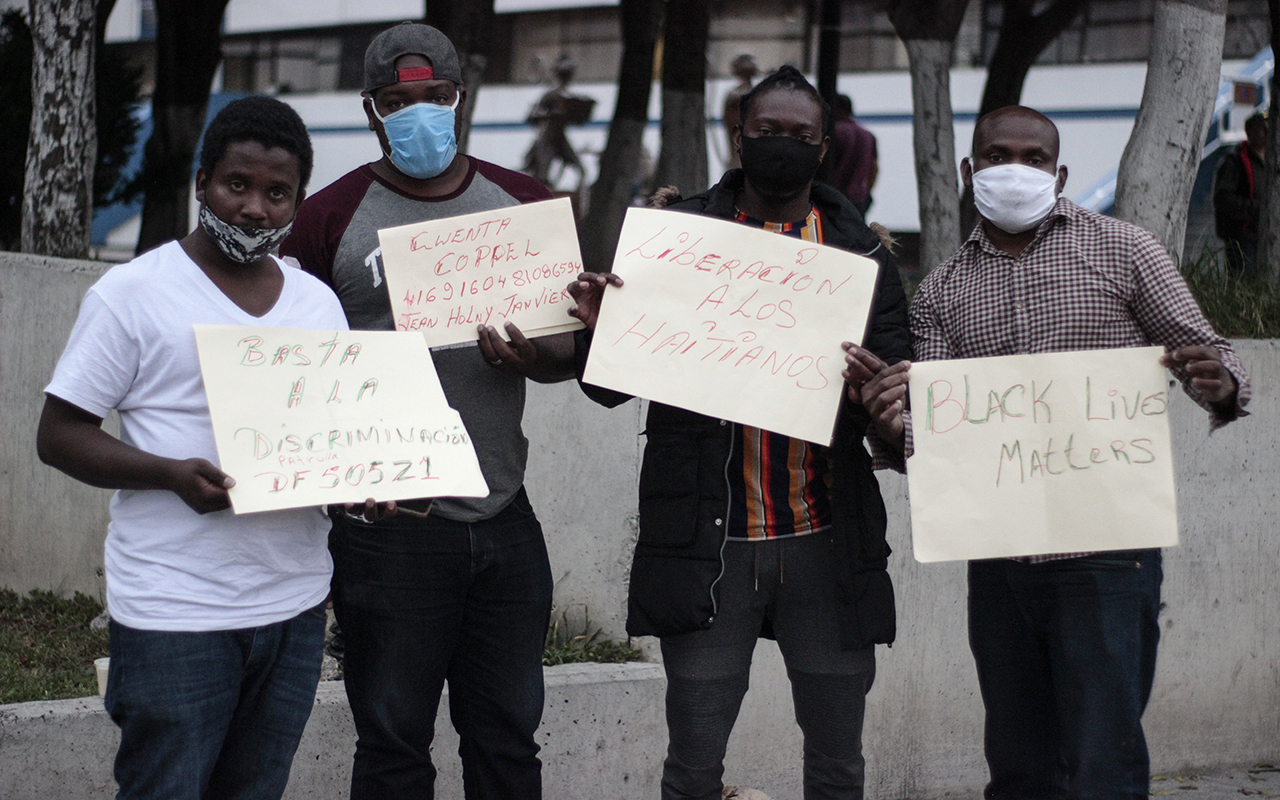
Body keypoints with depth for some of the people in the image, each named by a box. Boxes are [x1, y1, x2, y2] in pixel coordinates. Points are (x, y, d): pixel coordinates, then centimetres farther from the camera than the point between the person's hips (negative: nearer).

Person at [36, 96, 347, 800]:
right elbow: (59, 434, -4)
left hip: (294, 608, 5)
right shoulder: (134, 292, -3)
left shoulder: (318, 303, 14)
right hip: (174, 612, -5)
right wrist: (173, 475, -20)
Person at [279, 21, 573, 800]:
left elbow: (573, 343, 13)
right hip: (390, 525, -3)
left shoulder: (523, 204, 10)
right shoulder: (332, 217, 0)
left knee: (508, 737, 10)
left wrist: (532, 357, -12)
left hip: (504, 521, 3)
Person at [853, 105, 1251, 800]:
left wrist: (1218, 383, -21)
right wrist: (893, 425, -20)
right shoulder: (942, 293, 11)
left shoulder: (1120, 250, 3)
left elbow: (1208, 359, 4)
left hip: (1105, 551, -4)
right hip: (999, 555, 4)